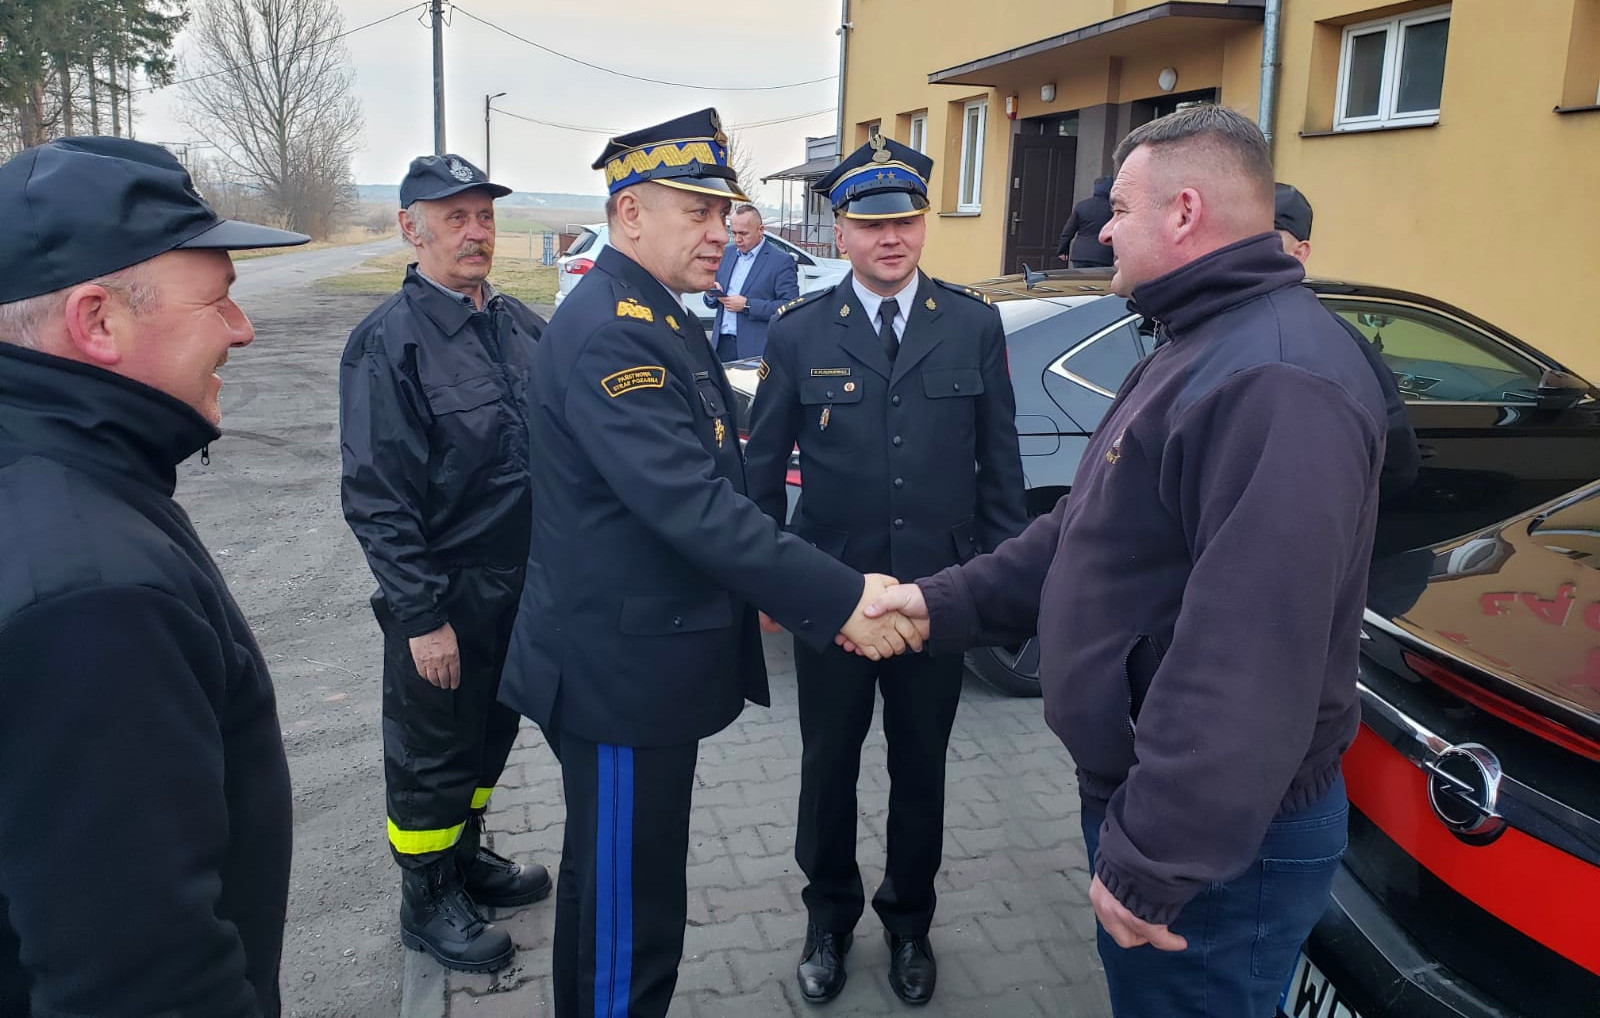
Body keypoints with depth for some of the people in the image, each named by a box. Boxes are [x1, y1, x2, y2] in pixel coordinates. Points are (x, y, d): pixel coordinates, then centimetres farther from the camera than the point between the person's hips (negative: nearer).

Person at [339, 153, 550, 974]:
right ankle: (427, 900, 32)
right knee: (431, 752, 12)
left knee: (489, 731, 23)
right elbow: (378, 498, -17)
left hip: (522, 581, 6)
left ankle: (466, 857, 45)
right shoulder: (388, 342, -16)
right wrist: (422, 616, -18)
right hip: (443, 596, -6)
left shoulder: (518, 322, 3)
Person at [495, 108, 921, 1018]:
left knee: (613, 887, 26)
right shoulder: (608, 334, -22)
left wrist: (757, 584, 10)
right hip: (621, 670, -10)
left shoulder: (666, 320, 11)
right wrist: (841, 600, -29)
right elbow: (690, 505, -30)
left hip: (644, 655, 10)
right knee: (630, 907, 5)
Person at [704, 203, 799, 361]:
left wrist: (747, 305, -17)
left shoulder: (781, 261, -5)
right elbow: (712, 303, 22)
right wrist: (711, 294, -3)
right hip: (722, 344, 5)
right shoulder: (727, 253, 15)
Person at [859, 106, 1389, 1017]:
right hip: (1143, 793, 10)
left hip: (1214, 842, -10)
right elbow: (1092, 532, 14)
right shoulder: (1200, 350, 12)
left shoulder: (1278, 379, -26)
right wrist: (948, 602, 7)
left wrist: (1153, 860, -27)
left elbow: (1250, 657, -31)